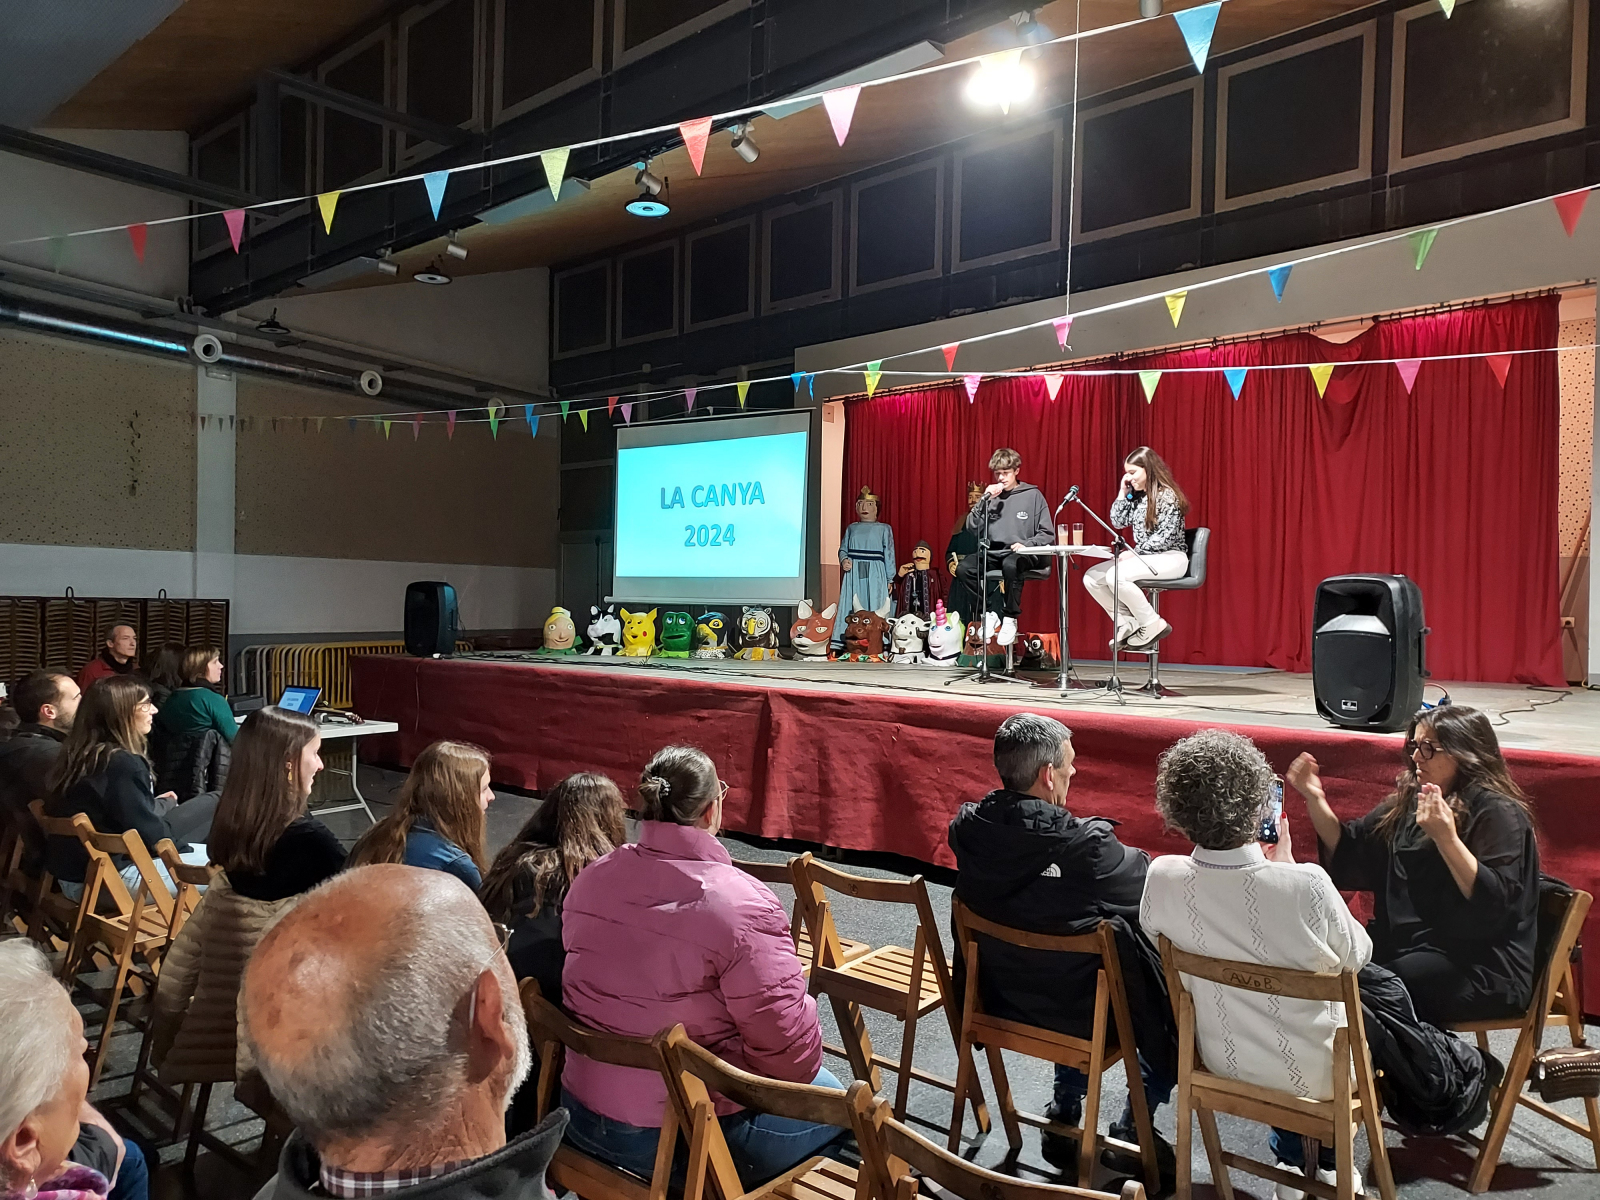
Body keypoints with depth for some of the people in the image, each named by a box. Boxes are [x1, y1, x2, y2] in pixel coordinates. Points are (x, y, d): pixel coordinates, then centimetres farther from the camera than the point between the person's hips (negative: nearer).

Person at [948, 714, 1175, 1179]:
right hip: (1080, 1013, -5)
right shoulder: (1085, 844, -32)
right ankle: (1131, 1129, 30)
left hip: (1002, 1000, 6)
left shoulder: (967, 828, -15)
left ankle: (1065, 1115, 37)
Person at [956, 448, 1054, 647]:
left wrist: (1026, 544, -15)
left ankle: (1010, 619, -19)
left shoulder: (1033, 495, 5)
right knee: (963, 569, -25)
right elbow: (972, 527, 5)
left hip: (1022, 554, -3)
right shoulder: (991, 495, 14)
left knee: (1011, 565, -39)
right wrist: (985, 500, -5)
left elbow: (1048, 534, 2)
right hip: (992, 553, 4)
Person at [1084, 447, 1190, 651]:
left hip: (1171, 558, -8)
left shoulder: (1168, 496, -11)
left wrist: (1134, 552, -22)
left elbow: (1165, 537, -18)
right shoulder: (1136, 496, 12)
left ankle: (1152, 625, -17)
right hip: (1142, 557, 8)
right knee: (1092, 577, -7)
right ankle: (1129, 624, -4)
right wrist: (1123, 492, 5)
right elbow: (1118, 522, 11)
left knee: (1116, 576, -32)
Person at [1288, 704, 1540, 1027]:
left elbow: (1498, 903, -20)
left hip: (1483, 968, -7)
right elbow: (1348, 852, 16)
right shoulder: (1409, 801, 13)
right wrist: (1314, 799, 3)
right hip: (1407, 946, 7)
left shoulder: (1499, 813, -9)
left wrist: (1447, 838, -31)